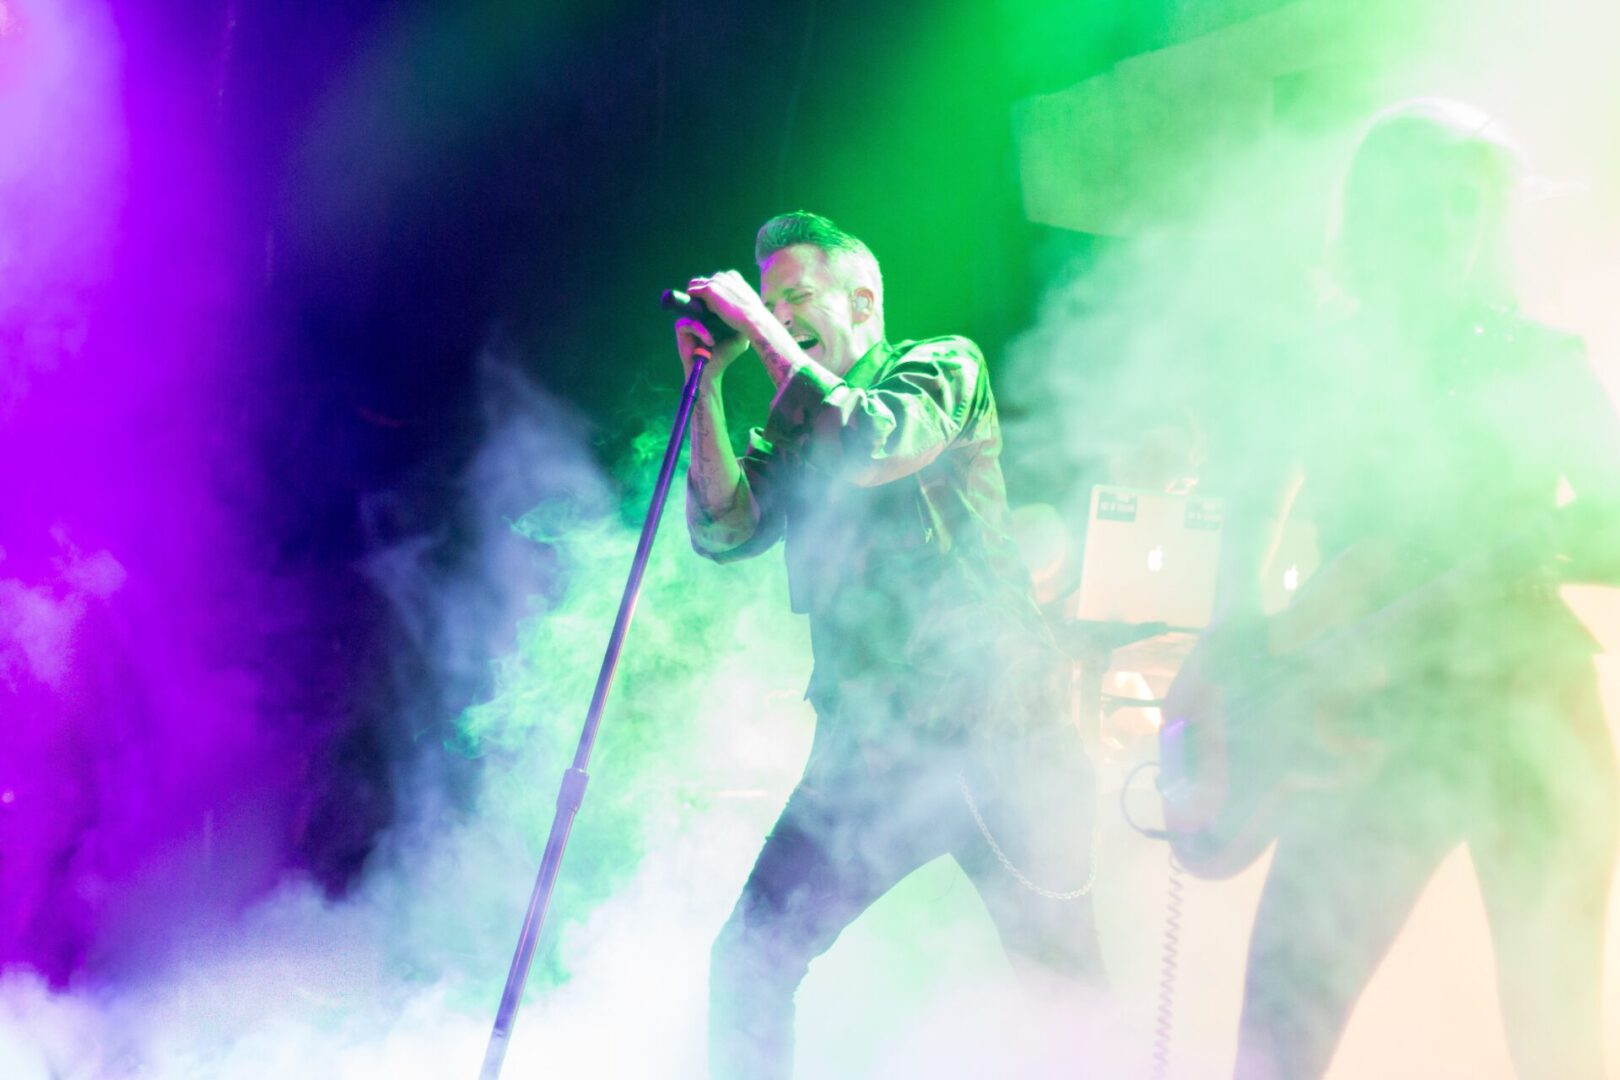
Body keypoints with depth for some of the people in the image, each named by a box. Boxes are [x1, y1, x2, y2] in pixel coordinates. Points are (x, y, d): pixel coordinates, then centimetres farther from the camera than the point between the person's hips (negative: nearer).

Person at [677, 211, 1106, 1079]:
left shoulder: (944, 365, 3)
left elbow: (878, 447, -16)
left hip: (988, 737, -4)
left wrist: (765, 333, -10)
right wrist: (708, 381, -4)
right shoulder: (793, 429, 16)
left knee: (1060, 974, 0)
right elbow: (724, 531, 1)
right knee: (750, 961, -6)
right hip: (865, 746, 4)